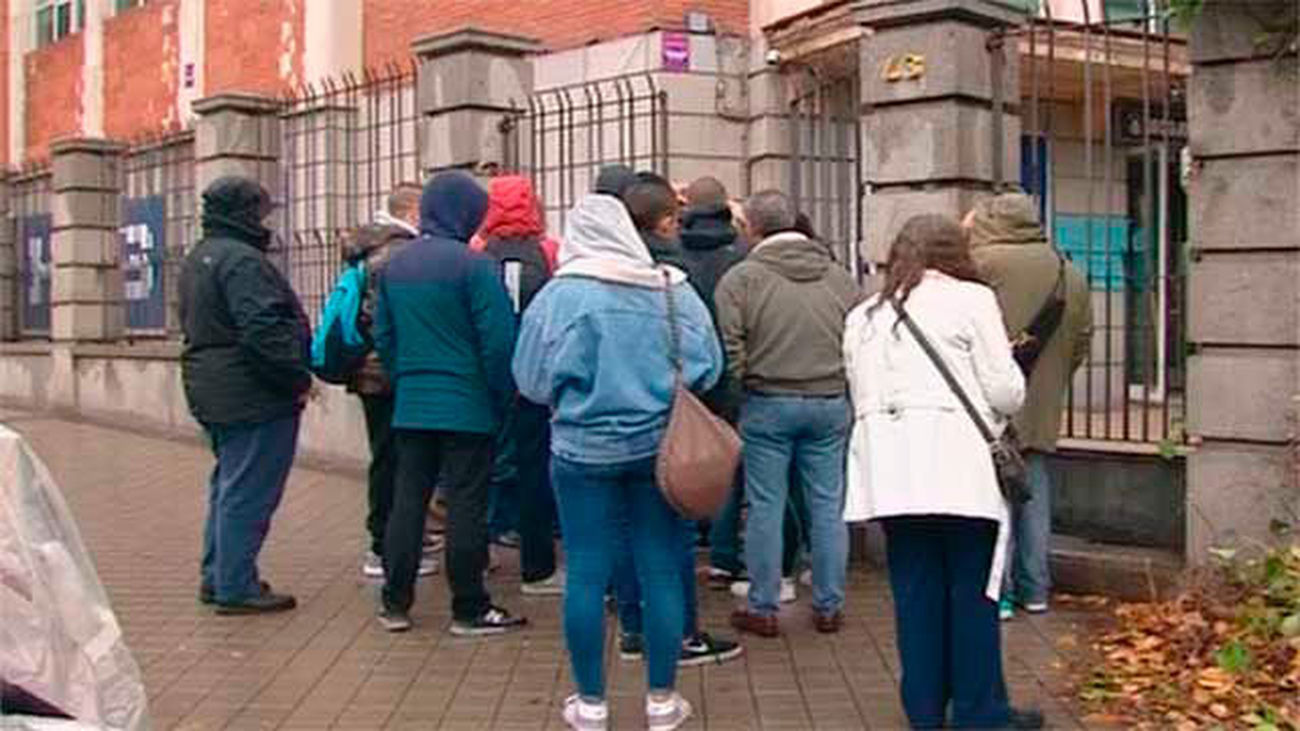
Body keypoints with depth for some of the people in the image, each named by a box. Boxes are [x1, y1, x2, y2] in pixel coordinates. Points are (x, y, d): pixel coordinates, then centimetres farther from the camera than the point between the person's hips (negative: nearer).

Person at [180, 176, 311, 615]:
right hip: (254, 397, -11)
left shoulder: (198, 259, 16)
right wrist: (298, 379, -16)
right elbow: (262, 331, -25)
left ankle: (216, 578, 27)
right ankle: (236, 588, 2)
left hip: (210, 392, 11)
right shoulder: (242, 260, -18)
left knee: (228, 485, 19)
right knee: (248, 493, -4)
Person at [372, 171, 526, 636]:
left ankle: (395, 602, 18)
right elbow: (498, 340, -15)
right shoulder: (473, 265, -13)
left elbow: (383, 336, 13)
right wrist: (502, 398, -3)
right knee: (466, 503, 1)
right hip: (466, 407, -6)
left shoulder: (395, 265, 8)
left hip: (410, 407, 6)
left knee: (407, 499, 12)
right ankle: (470, 609, 8)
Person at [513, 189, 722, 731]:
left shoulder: (559, 295, -8)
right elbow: (708, 367, 4)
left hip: (584, 447, -2)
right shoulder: (675, 290, -1)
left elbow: (532, 379, -4)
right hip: (659, 445, 2)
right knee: (661, 571, 9)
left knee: (587, 573, 7)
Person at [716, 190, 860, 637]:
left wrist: (744, 384, 2)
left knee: (765, 508, 5)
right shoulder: (840, 278, 6)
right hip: (830, 404, 3)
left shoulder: (742, 278, -7)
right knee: (827, 506, 10)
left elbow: (730, 348, -12)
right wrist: (839, 384, 15)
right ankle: (829, 607, 19)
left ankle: (763, 609, 14)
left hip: (767, 404, -3)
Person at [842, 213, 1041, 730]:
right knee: (973, 588, 3)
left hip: (889, 467, 5)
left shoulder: (862, 316, 19)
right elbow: (1005, 391, -2)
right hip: (956, 461, -5)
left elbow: (861, 396, 12)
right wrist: (996, 410, 18)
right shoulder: (970, 299, 2)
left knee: (915, 588, 9)